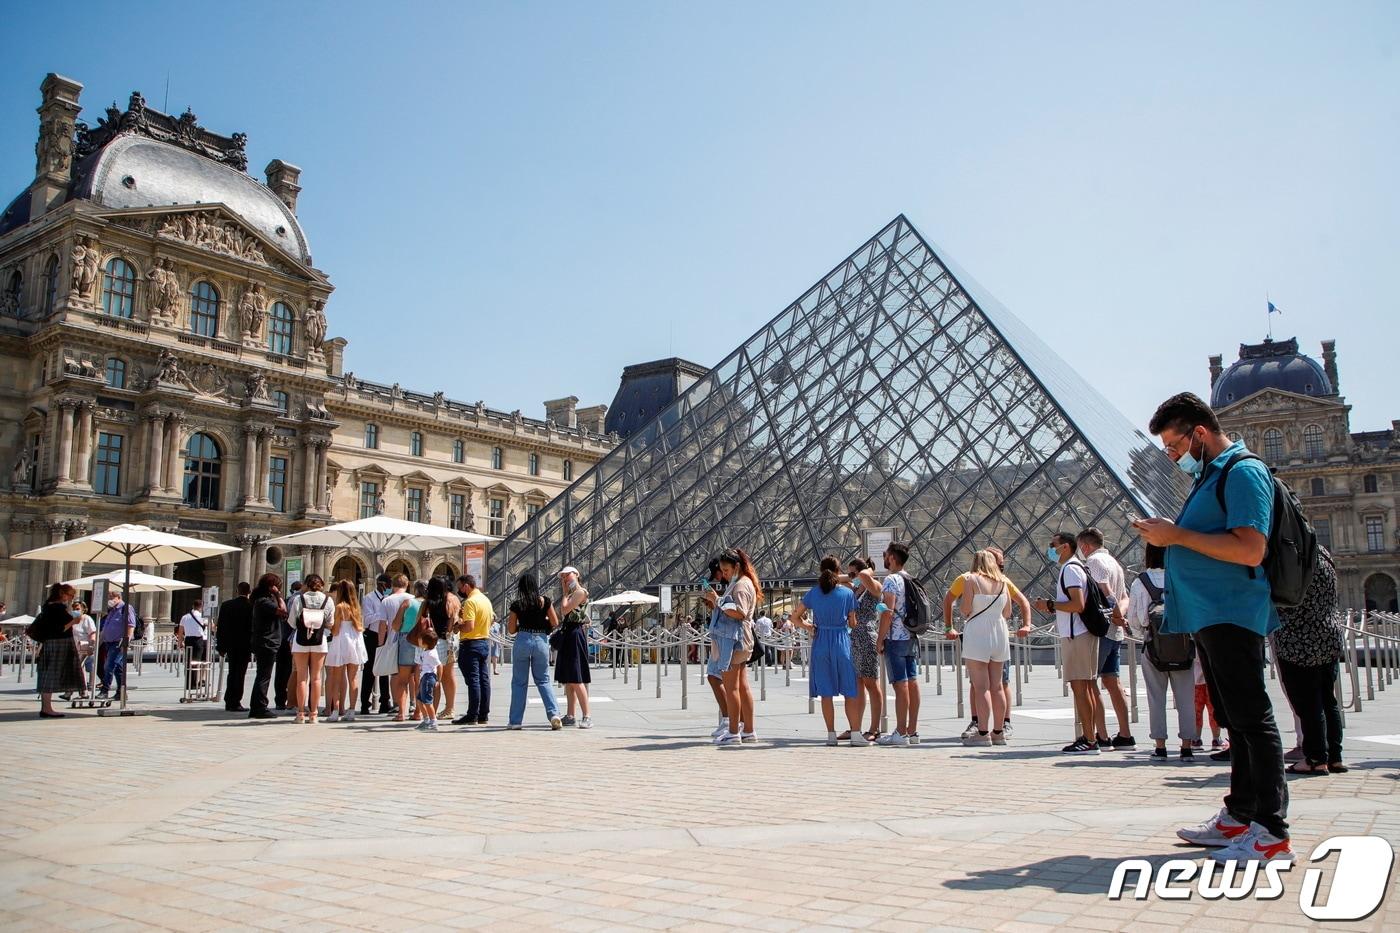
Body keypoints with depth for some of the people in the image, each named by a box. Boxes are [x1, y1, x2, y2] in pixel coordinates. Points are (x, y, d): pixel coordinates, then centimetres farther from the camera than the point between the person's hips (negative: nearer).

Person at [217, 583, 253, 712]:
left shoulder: (226, 605, 1)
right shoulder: (252, 606, -11)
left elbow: (220, 627, 3)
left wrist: (220, 646, 8)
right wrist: (254, 646, -2)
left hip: (231, 644, 4)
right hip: (245, 645, -4)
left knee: (232, 673, 16)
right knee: (240, 673, 1)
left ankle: (229, 702, 20)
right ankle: (235, 703, 1)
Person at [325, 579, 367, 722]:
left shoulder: (339, 607, -10)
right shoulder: (355, 606, 5)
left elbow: (335, 631, -10)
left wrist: (330, 627, 8)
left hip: (341, 642, -5)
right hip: (356, 642, 5)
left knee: (337, 679, 4)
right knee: (353, 678, 5)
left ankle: (336, 711, 2)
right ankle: (351, 711, 5)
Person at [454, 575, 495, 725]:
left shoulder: (470, 602, -15)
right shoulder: (486, 600, 12)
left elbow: (469, 627, -24)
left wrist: (457, 625, -5)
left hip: (471, 644, -9)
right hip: (486, 642, 9)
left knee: (473, 680, -6)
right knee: (484, 680, 8)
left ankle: (472, 716, -4)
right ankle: (483, 715, 12)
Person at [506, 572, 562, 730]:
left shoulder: (516, 605, -1)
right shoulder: (545, 602, 0)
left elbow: (511, 630, 3)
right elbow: (555, 622, 2)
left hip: (523, 641, -1)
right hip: (541, 641, 1)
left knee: (519, 682, 10)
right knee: (543, 680, 11)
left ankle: (515, 720, 12)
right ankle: (554, 713, -6)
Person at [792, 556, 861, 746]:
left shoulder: (812, 593, 1)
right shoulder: (847, 593, -4)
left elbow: (795, 617, 4)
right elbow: (852, 623, 2)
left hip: (820, 643, 2)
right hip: (842, 642, -2)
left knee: (826, 692, 6)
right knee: (850, 691, 3)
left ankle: (831, 734, 7)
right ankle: (855, 734, -1)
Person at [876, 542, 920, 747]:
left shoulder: (890, 580, -12)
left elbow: (888, 611, -18)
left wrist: (880, 639, -13)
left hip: (895, 638, -8)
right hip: (911, 637, 8)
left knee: (900, 685, -7)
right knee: (912, 683, 8)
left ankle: (901, 733, -5)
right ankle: (912, 731, 12)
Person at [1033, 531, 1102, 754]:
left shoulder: (1070, 569, -12)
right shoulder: (1072, 568, 20)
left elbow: (1078, 605, -22)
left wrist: (1050, 605, -13)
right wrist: (1052, 607, 15)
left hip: (1075, 635, -10)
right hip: (1080, 634, 10)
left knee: (1079, 686, -8)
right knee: (1086, 686, 11)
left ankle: (1089, 739, -7)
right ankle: (1089, 736, 16)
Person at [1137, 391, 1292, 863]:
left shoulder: (1243, 471, -11)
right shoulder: (1212, 475, 20)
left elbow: (1250, 549, -23)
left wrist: (1180, 535, -17)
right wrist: (1168, 537, 10)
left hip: (1232, 614, -11)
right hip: (1209, 614, 11)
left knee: (1251, 718, -8)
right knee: (1235, 719, 14)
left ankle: (1272, 832, -5)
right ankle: (1239, 817, 22)